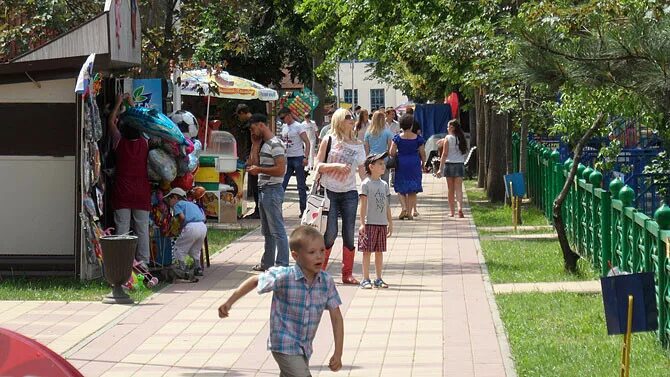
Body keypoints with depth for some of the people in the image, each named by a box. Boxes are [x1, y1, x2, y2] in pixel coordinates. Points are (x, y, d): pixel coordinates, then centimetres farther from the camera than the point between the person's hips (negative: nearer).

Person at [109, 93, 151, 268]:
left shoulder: (119, 143, -5)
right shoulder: (144, 143, -1)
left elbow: (111, 123, 11)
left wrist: (119, 103, 21)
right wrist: (131, 104, 25)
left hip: (122, 194, -1)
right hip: (142, 193, 1)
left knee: (122, 229, 0)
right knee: (142, 229, 4)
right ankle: (143, 261, 3)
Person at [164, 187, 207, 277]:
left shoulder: (177, 204, 11)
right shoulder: (192, 204, 32)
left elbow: (182, 217, -8)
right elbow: (203, 217, 22)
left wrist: (180, 229, 6)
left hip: (191, 227, -7)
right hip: (203, 227, 7)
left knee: (178, 249, 10)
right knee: (195, 250, 28)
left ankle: (183, 269, 6)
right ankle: (198, 268, 26)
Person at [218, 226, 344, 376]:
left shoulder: (326, 281, -9)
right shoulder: (282, 277, -20)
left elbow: (336, 317, -4)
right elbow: (255, 281, -2)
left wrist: (338, 353, -8)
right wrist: (229, 302, -1)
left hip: (305, 348, 6)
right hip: (284, 346, -6)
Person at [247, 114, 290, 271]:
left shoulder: (275, 144, -15)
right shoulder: (263, 144, 16)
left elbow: (280, 169, -22)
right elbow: (254, 162, 14)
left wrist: (259, 169, -15)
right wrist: (255, 143, 10)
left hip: (272, 190, -10)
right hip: (263, 190, 10)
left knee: (278, 231, -9)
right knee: (267, 231, 17)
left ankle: (282, 265, -8)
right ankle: (267, 263, 26)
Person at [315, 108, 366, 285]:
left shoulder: (358, 145, 9)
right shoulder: (329, 140, -1)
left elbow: (362, 171, 11)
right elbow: (318, 166, -4)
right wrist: (336, 165, -17)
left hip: (349, 193, 3)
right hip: (329, 192, -3)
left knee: (349, 234, 3)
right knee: (330, 233, -6)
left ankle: (347, 274, 12)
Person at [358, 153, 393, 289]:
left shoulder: (384, 185, 11)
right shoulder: (366, 184, -6)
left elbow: (387, 206, 15)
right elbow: (363, 205, -9)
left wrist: (390, 223, 14)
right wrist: (362, 223, -13)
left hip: (382, 224, 5)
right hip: (369, 223, -5)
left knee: (379, 251, 9)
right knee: (367, 251, -2)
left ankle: (379, 279, 15)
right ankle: (366, 279, 3)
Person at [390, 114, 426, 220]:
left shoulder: (397, 138, -5)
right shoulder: (418, 138, -3)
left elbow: (391, 152, -8)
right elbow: (422, 153, 1)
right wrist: (423, 164, 16)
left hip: (401, 164, -1)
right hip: (414, 164, 1)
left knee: (401, 188, 11)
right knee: (412, 190, 7)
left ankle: (404, 207, -9)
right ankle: (409, 211, 3)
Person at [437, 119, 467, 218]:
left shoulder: (448, 138, -8)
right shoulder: (461, 138, 4)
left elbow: (444, 154, -10)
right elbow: (464, 152, 7)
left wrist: (441, 168, -8)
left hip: (449, 165, -3)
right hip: (460, 165, 3)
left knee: (450, 189, 8)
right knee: (458, 188, 0)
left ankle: (452, 211, 13)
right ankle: (460, 208, -21)